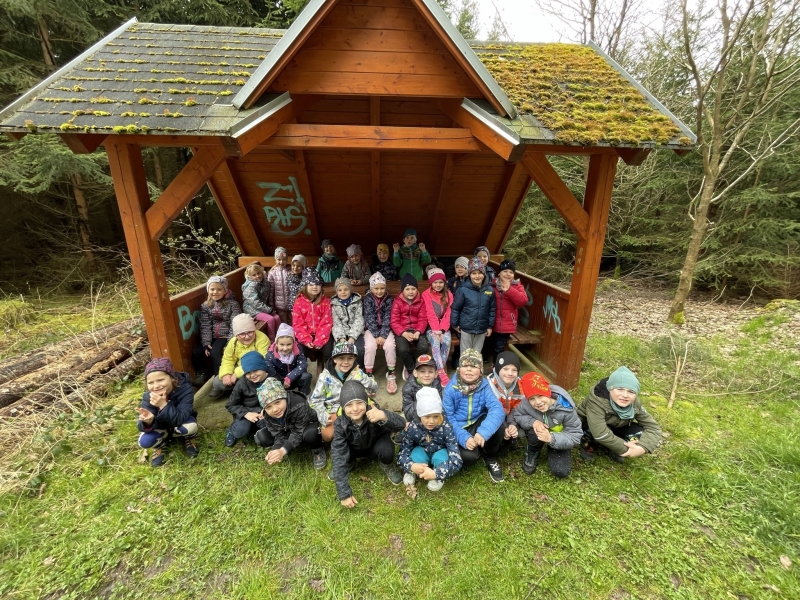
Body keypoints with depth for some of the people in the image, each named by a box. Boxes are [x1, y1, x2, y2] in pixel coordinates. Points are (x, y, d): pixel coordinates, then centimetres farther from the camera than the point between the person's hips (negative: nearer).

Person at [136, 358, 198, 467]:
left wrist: (164, 405, -52)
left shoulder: (185, 389, -33)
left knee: (190, 426, -36)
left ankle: (189, 439, 2)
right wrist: (148, 421, -48)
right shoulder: (148, 397, -23)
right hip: (161, 427, 3)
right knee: (144, 441, -26)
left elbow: (180, 419, -38)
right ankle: (159, 446, 11)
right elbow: (141, 427, -23)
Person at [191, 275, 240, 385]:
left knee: (215, 352, -27)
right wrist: (206, 343, -14)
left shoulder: (233, 304, -8)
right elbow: (205, 326, -2)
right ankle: (202, 373, 10)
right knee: (196, 352, -16)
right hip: (213, 337, 5)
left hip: (227, 336, -4)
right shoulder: (205, 306, 4)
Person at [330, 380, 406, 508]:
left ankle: (387, 466, 2)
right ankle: (349, 463, 8)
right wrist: (344, 493, -38)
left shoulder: (373, 413, -35)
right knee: (336, 452, -28)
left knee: (386, 449, -34)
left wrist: (384, 416, -66)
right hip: (355, 449, 2)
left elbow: (401, 424, -45)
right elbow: (338, 456, -34)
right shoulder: (340, 424, -31)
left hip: (376, 446, -1)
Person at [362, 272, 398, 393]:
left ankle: (391, 374, -9)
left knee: (390, 345, -27)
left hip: (385, 329, 1)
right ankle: (368, 375, -12)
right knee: (370, 346, -29)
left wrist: (383, 335, -20)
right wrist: (376, 335, -20)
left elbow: (388, 318, -8)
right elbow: (369, 318, -11)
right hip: (371, 329, 0)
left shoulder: (389, 299, -1)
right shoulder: (367, 299, -3)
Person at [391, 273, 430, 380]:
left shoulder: (420, 301, 5)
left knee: (424, 348, -24)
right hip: (402, 331, -2)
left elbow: (423, 319, 0)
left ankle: (412, 366, 8)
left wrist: (418, 332, -19)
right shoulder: (397, 302, -2)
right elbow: (394, 322, -7)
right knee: (402, 349, -29)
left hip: (416, 330, 2)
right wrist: (404, 333, -22)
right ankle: (410, 368, 6)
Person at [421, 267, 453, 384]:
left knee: (446, 341, -28)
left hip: (443, 327, 2)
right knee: (435, 341, -31)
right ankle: (442, 373, -30)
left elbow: (448, 314, -3)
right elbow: (430, 315, -11)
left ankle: (440, 370, -16)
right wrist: (436, 330, -21)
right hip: (430, 327, -2)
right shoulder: (426, 294, -4)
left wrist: (442, 330, -15)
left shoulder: (448, 295, 5)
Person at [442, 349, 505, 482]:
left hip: (478, 422, 2)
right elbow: (448, 418, -16)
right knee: (469, 456, -29)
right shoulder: (451, 389, -17)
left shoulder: (484, 386, -13)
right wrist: (464, 438, -31)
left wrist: (483, 432, -44)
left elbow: (497, 409, -28)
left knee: (497, 424, -29)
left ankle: (491, 458, 0)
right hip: (459, 428, -2)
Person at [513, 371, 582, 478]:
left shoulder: (566, 408, -32)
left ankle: (552, 452, 16)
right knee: (535, 430, -34)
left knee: (561, 472, -18)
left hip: (559, 441, 0)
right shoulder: (527, 404, -29)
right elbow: (515, 415, -11)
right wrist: (533, 422, -32)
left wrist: (551, 438, -42)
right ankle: (532, 453, 0)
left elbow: (575, 437, -25)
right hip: (539, 437, 1)